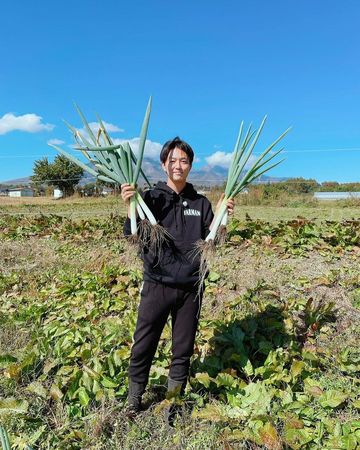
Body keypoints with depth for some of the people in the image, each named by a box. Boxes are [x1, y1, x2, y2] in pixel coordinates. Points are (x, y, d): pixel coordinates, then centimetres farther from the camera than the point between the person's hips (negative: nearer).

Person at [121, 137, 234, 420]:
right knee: (143, 346, 8)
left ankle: (176, 396, 38)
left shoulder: (201, 203, 6)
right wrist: (130, 206, -24)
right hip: (157, 286, -2)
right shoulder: (151, 198, -2)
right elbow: (131, 235, -9)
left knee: (184, 348, 16)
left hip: (191, 287, 2)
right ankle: (134, 401, 31)